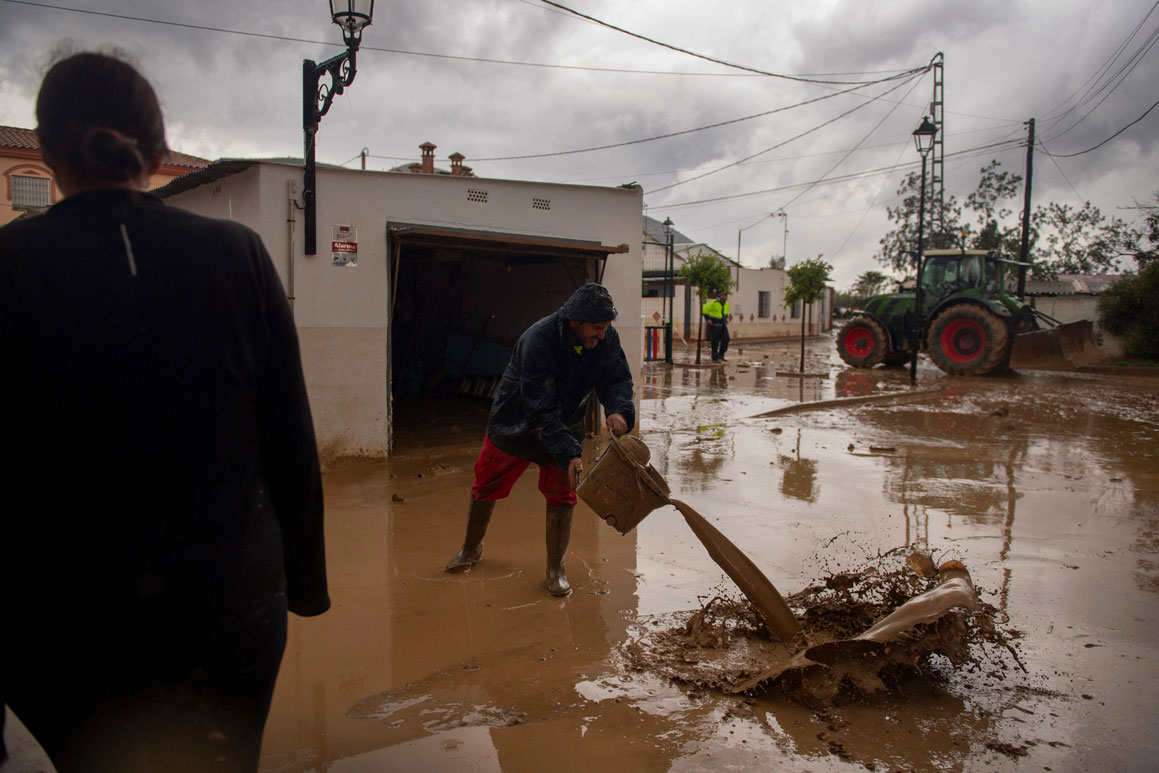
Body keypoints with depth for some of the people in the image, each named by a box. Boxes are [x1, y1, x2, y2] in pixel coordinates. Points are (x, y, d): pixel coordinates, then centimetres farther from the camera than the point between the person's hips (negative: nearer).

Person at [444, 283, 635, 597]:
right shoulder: (538, 340, -35)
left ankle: (556, 568, 14)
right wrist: (568, 453, -40)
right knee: (485, 488, 11)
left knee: (562, 496, -5)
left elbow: (617, 379, -10)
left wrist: (618, 410, -34)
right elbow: (541, 410, -34)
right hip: (515, 423, -3)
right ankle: (471, 549, 38)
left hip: (565, 426, 3)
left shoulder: (606, 338, -18)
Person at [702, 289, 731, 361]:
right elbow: (704, 310, -10)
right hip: (714, 324, -6)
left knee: (726, 339, -7)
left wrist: (726, 319, 14)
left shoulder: (726, 304, 9)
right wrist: (707, 319, -14)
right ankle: (715, 358, 7)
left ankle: (721, 355, 7)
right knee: (715, 341, -3)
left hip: (722, 325, 6)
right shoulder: (713, 303, -13)